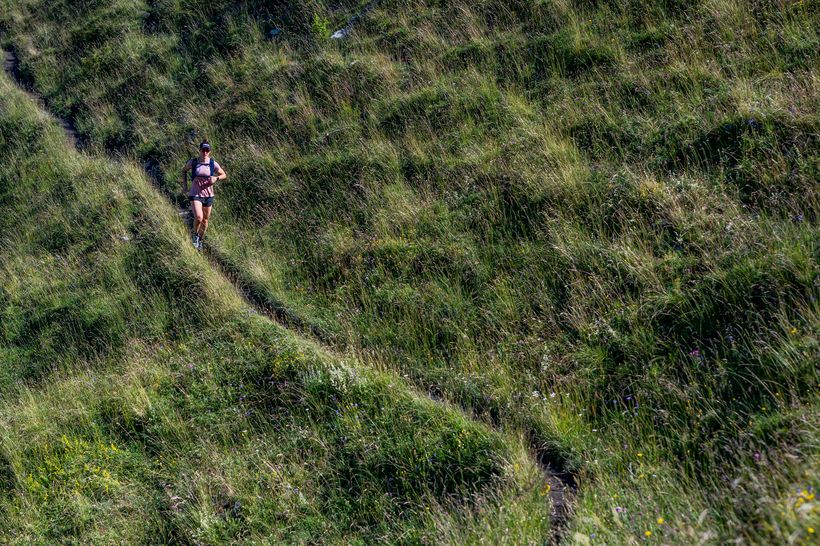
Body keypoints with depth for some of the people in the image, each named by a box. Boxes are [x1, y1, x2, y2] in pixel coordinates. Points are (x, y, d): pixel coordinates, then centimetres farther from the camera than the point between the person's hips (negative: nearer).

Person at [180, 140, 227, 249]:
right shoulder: (193, 162, -5)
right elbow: (184, 170, 14)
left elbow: (224, 175, 8)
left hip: (208, 195, 2)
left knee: (205, 220, 13)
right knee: (198, 218, -22)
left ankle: (200, 240, 37)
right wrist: (184, 185, 7)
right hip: (195, 194, -2)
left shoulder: (213, 164, -3)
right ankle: (195, 234, 9)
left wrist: (216, 178, -12)